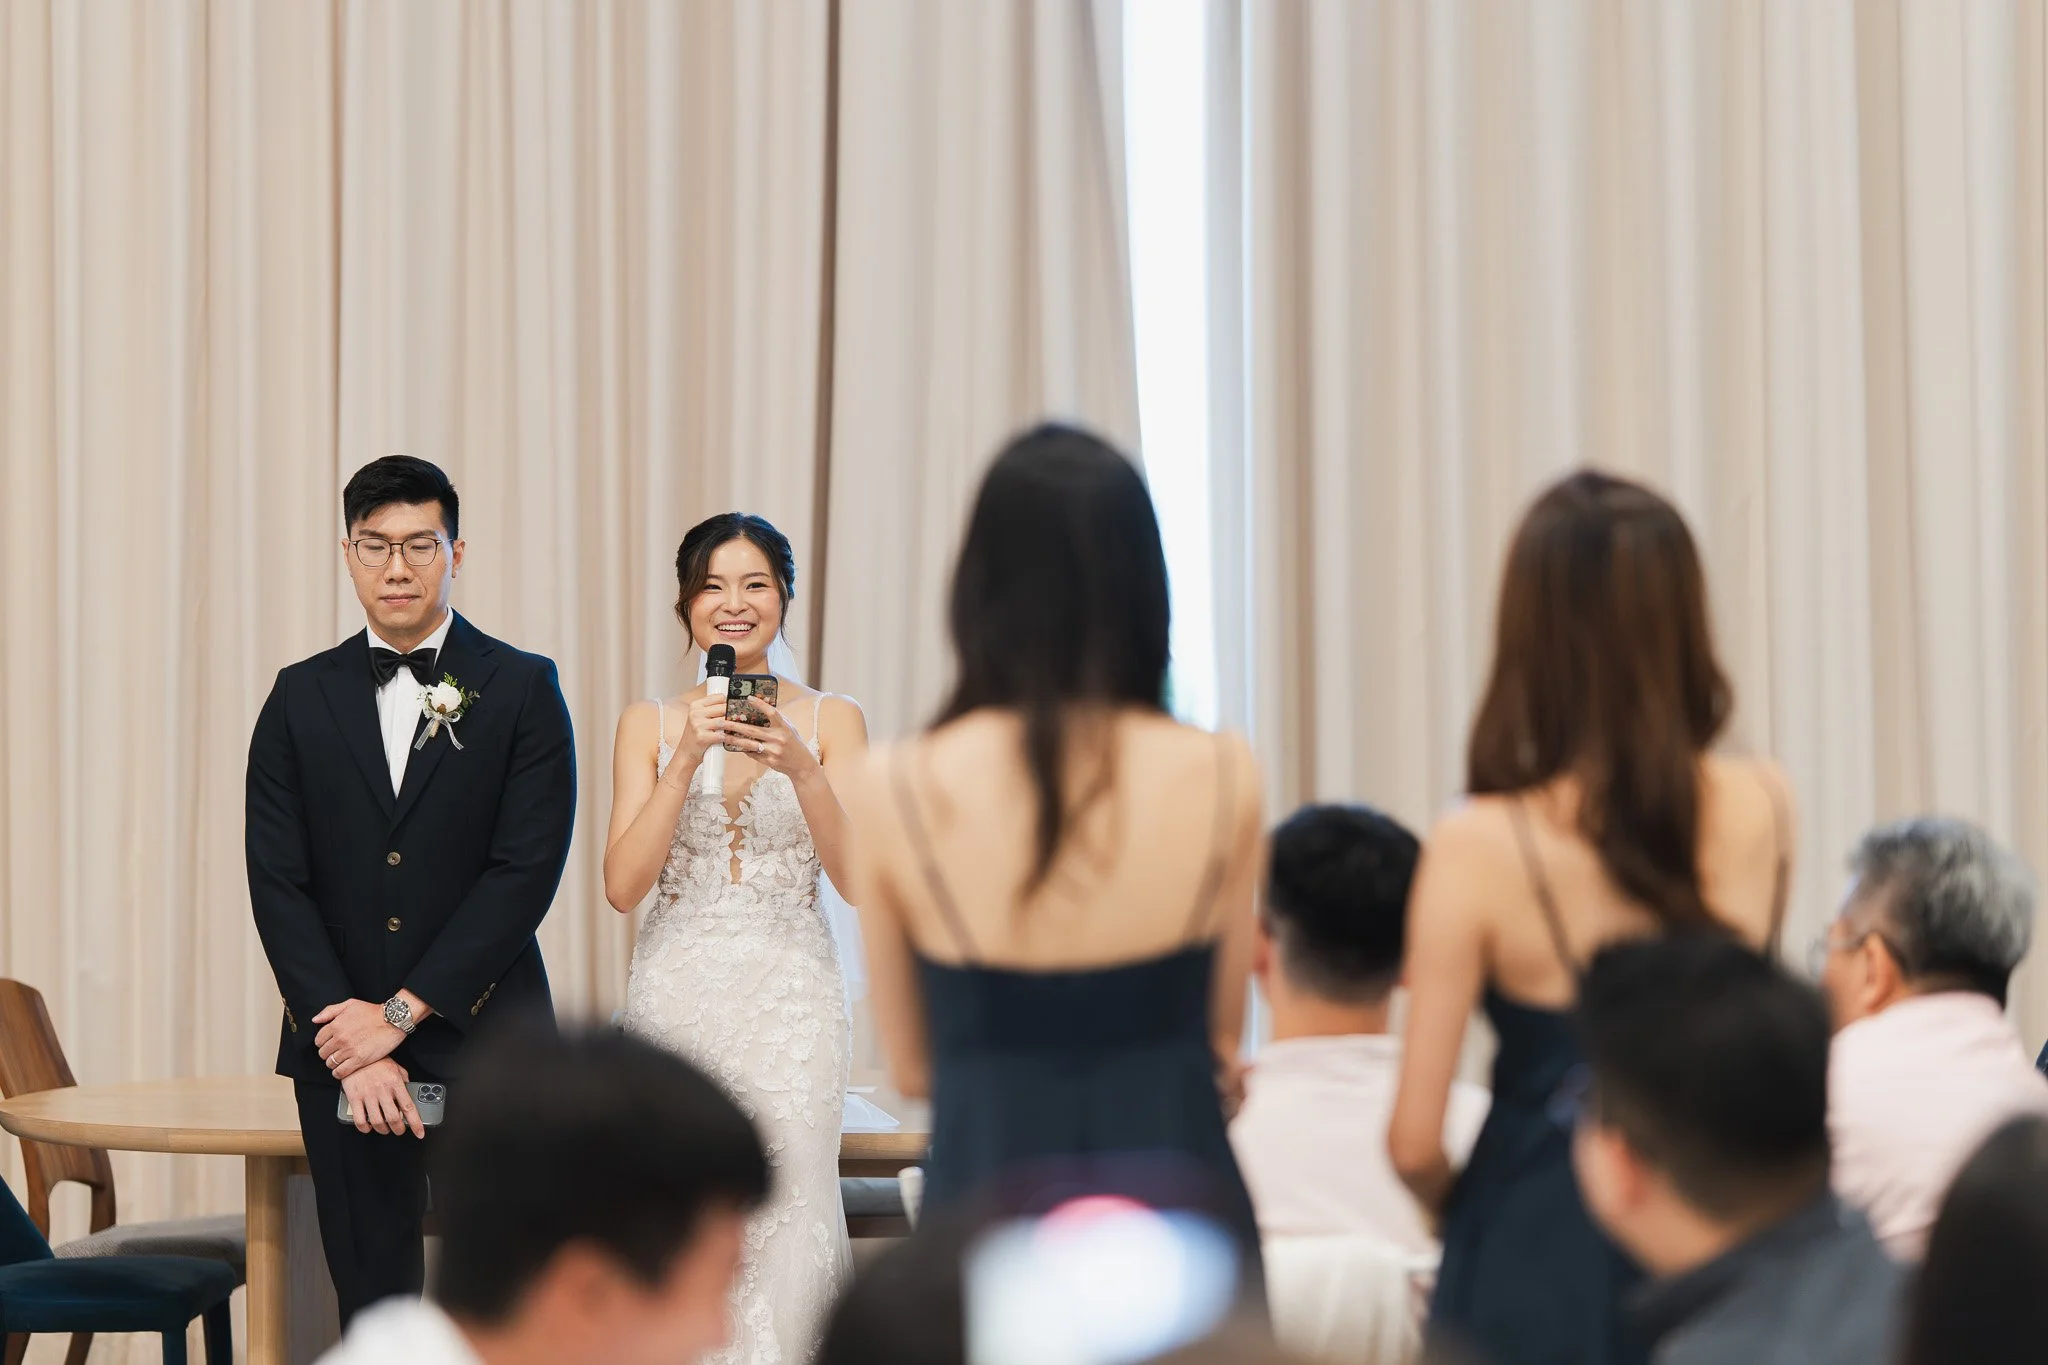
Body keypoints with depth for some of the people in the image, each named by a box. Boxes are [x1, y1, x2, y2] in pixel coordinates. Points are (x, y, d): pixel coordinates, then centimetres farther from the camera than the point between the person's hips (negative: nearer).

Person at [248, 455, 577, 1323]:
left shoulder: (523, 690, 1)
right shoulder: (303, 697, 8)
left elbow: (526, 871, -7)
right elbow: (277, 883, 3)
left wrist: (401, 1013, -11)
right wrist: (348, 1040, -8)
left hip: (482, 1043, -2)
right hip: (342, 1048, 2)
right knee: (370, 1304, 5)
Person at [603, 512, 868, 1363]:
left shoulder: (830, 721, 5)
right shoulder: (649, 725, 7)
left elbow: (858, 879, -4)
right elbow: (623, 885, -3)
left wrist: (801, 769, -18)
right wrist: (686, 764, -12)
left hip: (789, 999, -1)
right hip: (676, 996, 1)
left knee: (785, 1223, -8)